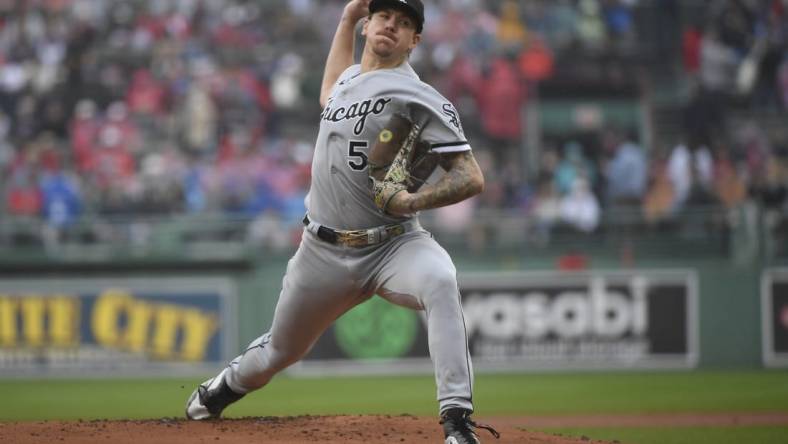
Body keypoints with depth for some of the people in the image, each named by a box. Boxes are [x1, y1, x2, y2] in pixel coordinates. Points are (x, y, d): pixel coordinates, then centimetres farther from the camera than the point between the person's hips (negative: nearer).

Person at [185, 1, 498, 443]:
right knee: (279, 353, 18)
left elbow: (471, 177, -17)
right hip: (324, 252, 6)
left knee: (439, 280, -39)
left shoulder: (419, 97, -11)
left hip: (391, 245, -6)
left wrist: (413, 201, -34)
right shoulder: (350, 78, 12)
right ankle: (227, 387, 53)